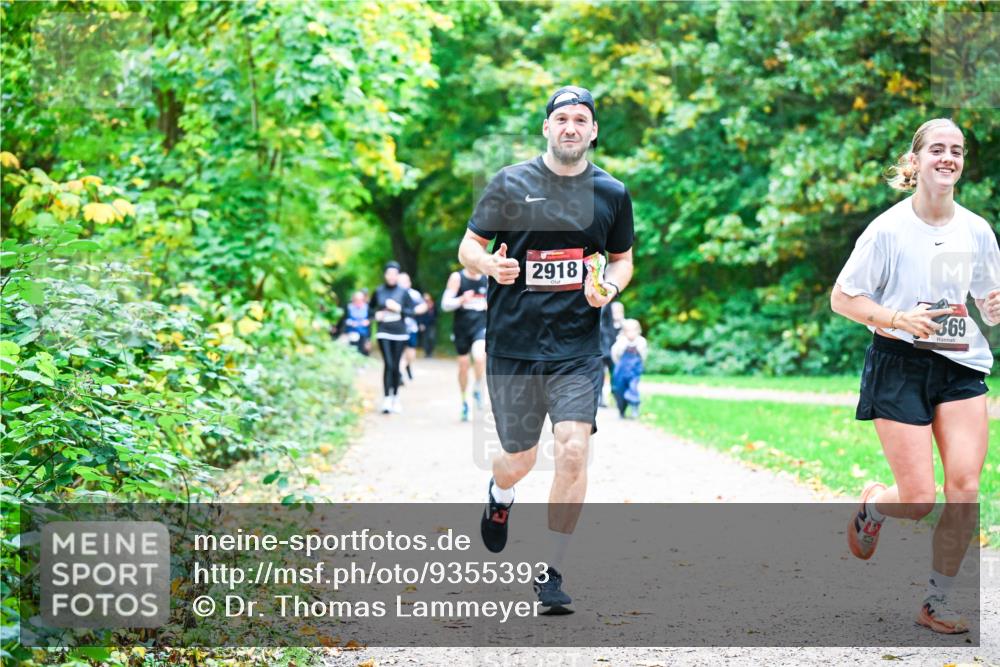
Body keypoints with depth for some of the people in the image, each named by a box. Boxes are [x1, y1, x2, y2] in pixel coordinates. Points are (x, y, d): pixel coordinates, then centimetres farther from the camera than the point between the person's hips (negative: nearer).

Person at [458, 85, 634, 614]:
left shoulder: (611, 193, 6)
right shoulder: (509, 184, 0)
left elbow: (622, 258, 19)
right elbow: (468, 248, 5)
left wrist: (610, 285, -4)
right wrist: (491, 265, -18)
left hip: (577, 348, 1)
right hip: (512, 344, 0)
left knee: (573, 452, -15)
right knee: (519, 461, 9)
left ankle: (550, 573, -1)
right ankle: (500, 495, 49)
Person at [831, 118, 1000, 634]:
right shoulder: (889, 228, -8)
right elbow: (842, 299, -4)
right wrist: (898, 319, -18)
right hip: (900, 365, -4)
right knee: (919, 500, -6)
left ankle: (935, 603, 6)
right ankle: (872, 506, 32)